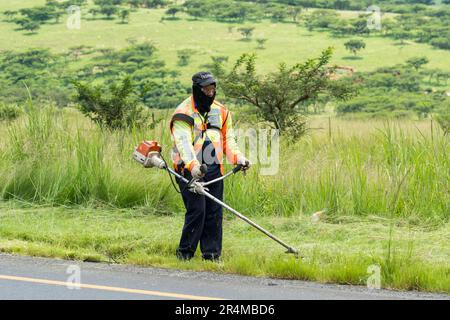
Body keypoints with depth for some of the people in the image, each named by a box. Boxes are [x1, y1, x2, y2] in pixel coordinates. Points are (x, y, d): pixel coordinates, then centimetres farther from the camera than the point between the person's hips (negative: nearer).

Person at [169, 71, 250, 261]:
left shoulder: (221, 111, 13)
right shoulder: (184, 113, -8)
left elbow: (228, 139, 19)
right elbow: (183, 142, -19)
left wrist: (238, 158, 1)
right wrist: (192, 165, -35)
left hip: (214, 169, 6)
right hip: (190, 170, -6)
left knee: (214, 212, 3)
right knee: (197, 210, -12)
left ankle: (211, 252, 11)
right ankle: (185, 251, 1)